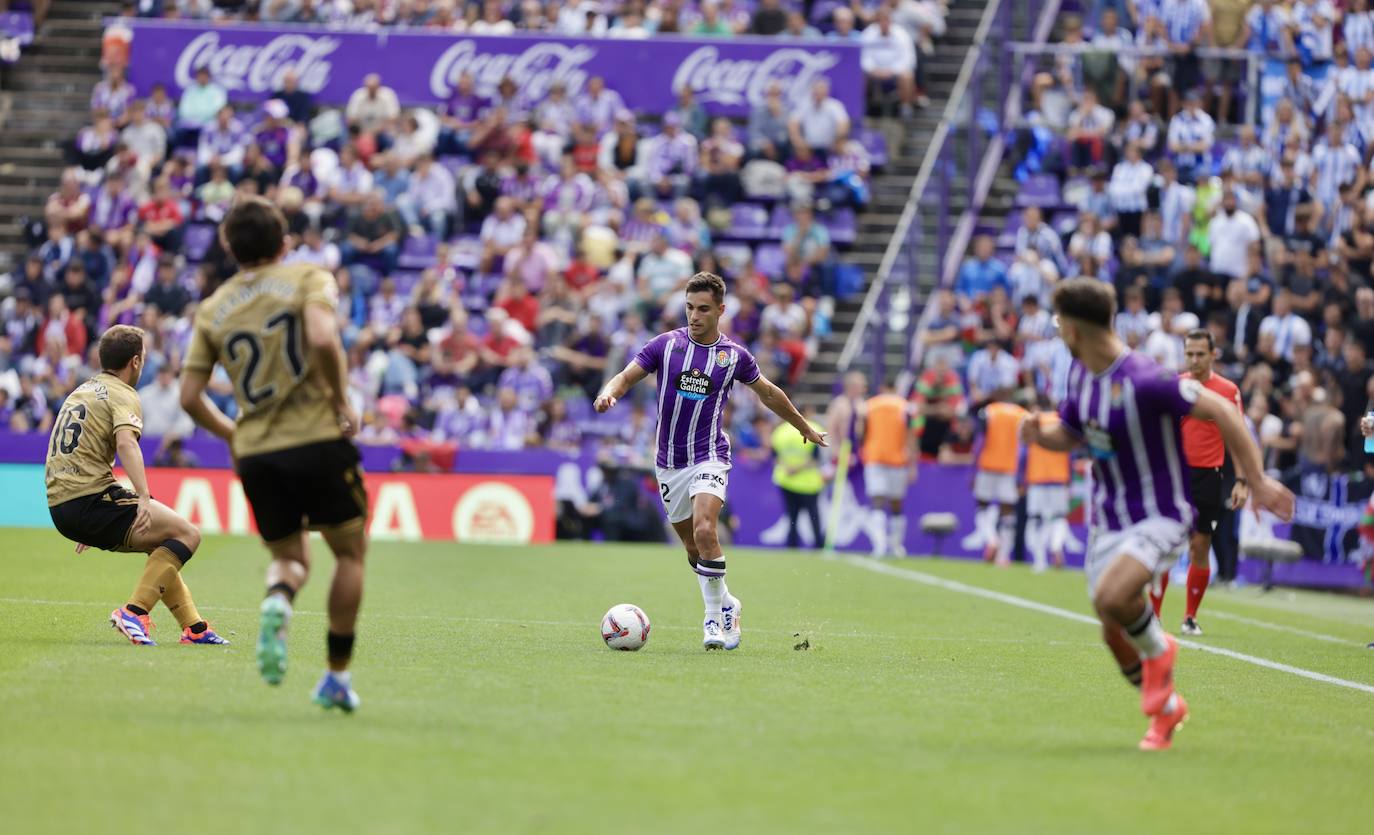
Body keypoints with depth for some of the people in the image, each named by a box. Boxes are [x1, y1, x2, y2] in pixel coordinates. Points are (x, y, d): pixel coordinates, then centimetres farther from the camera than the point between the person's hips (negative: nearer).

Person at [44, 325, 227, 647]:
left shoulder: (81, 391, 24)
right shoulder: (122, 395, -5)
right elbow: (126, 443, -25)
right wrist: (144, 497, -36)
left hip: (60, 506, 10)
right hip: (91, 500, -10)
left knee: (161, 543, 23)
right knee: (187, 534, -10)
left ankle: (194, 627, 19)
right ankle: (134, 612, -19)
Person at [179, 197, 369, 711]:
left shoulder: (212, 310, 9)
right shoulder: (309, 280, -1)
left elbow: (190, 396, 7)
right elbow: (322, 339, -21)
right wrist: (342, 401, -8)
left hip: (254, 452, 3)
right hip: (318, 438, -3)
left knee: (290, 557, 20)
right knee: (350, 551, 15)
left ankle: (277, 600, -18)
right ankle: (337, 677, 12)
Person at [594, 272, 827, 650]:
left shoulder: (734, 354, 0)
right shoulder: (665, 344, -1)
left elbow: (767, 392, 16)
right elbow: (627, 376, -5)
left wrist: (805, 427, 28)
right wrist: (610, 392, -30)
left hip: (709, 456, -3)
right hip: (669, 461, 3)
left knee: (704, 532, -25)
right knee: (693, 548, 10)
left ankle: (715, 617, -13)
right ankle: (726, 604, 33)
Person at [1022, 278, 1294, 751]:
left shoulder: (1142, 381, -24)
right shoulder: (1080, 373, 2)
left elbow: (1220, 411, -20)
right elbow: (1072, 432, 19)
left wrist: (1256, 481, -19)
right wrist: (1040, 436, -5)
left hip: (1159, 517, -8)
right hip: (1108, 520, 8)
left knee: (1111, 597, -32)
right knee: (1115, 635, 9)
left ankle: (1158, 650, 0)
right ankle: (1166, 709, 34)